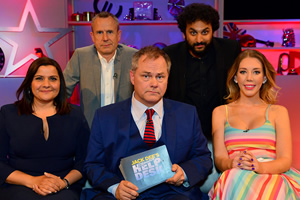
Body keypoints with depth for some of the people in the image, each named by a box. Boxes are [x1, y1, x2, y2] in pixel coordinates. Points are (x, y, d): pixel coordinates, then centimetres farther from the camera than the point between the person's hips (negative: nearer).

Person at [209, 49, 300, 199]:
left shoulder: (278, 112, 17)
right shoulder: (220, 112, 19)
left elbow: (285, 160, 5)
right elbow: (219, 158, 8)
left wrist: (260, 166, -18)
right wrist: (232, 163, -17)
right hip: (234, 179, 1)